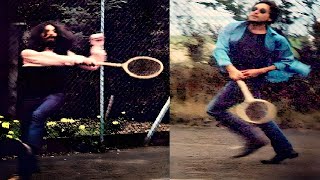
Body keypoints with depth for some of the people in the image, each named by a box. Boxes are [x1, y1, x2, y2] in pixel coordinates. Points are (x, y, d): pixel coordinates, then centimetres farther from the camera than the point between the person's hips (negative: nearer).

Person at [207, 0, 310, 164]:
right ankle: (285, 150, 29)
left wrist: (261, 71, -9)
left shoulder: (276, 39, -5)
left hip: (251, 79, -5)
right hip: (237, 76, 5)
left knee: (215, 109, -11)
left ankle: (253, 139, -4)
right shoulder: (234, 28, 0)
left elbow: (287, 61, 3)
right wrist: (230, 68, -29)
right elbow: (220, 48, -11)